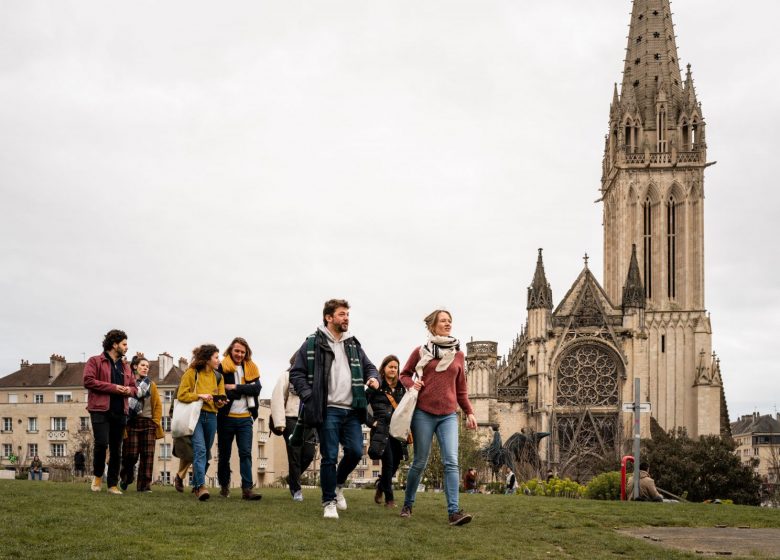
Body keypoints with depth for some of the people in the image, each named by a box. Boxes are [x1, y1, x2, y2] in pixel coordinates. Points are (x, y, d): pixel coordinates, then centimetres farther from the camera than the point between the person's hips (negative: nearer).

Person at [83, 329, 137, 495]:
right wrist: (113, 387, -15)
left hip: (119, 412, 6)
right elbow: (88, 381, -12)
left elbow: (133, 387, 25)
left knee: (116, 450, 6)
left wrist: (128, 390, -1)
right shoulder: (95, 361, 1)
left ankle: (112, 484, 12)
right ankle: (98, 475, 6)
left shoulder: (125, 366, 20)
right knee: (102, 443, -18)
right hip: (101, 410, -6)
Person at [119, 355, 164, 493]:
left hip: (148, 423, 3)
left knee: (147, 455, -2)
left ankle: (144, 485, 2)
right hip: (132, 423, -3)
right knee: (131, 454, -6)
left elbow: (158, 404, 12)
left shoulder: (151, 385, 13)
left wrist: (156, 421, 3)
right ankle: (125, 478, 21)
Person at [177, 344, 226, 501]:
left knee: (205, 452, 9)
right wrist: (199, 396, -16)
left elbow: (221, 398, 15)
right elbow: (181, 395, -4)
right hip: (195, 415, -5)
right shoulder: (191, 373, -1)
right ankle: (201, 486, -26)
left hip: (211, 417, 5)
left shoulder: (218, 377, 14)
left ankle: (196, 485, 23)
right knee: (200, 450, -19)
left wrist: (220, 402, -8)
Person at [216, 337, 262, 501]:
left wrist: (235, 387, -14)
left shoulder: (251, 369, 9)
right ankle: (224, 486, 22)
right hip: (226, 418, -2)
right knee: (224, 454, 8)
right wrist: (244, 391, -17)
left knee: (246, 453, -6)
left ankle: (247, 489, -11)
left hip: (245, 418, 2)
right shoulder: (222, 368, -2)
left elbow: (256, 389, -5)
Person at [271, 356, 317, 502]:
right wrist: (279, 422, -13)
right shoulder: (287, 376, 1)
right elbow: (277, 398, -6)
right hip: (292, 420, -4)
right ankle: (296, 490, 8)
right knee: (295, 455, -2)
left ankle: (292, 477, 24)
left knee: (309, 453, -2)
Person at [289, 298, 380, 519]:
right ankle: (329, 502, 11)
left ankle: (338, 484, 25)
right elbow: (296, 373, 0)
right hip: (328, 410, -4)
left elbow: (368, 366, 24)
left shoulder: (353, 344, 16)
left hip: (351, 410, 5)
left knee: (356, 451, -4)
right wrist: (310, 397, -11)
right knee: (329, 457, -3)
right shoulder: (313, 344, -1)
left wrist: (373, 377, 1)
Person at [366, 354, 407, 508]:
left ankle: (380, 487, 32)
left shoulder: (401, 387, 16)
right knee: (388, 462, -9)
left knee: (395, 463, 5)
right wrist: (371, 421, -8)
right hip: (381, 429, -5)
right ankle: (389, 498, 0)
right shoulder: (376, 386, -1)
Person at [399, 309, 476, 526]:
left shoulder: (458, 354, 11)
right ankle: (407, 505, 22)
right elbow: (404, 374, 15)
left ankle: (454, 511, -18)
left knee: (451, 462, -12)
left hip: (448, 416, 2)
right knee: (420, 462, 3)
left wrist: (469, 412, 10)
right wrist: (411, 384, -7)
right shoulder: (421, 351, 3)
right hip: (423, 413, -2)